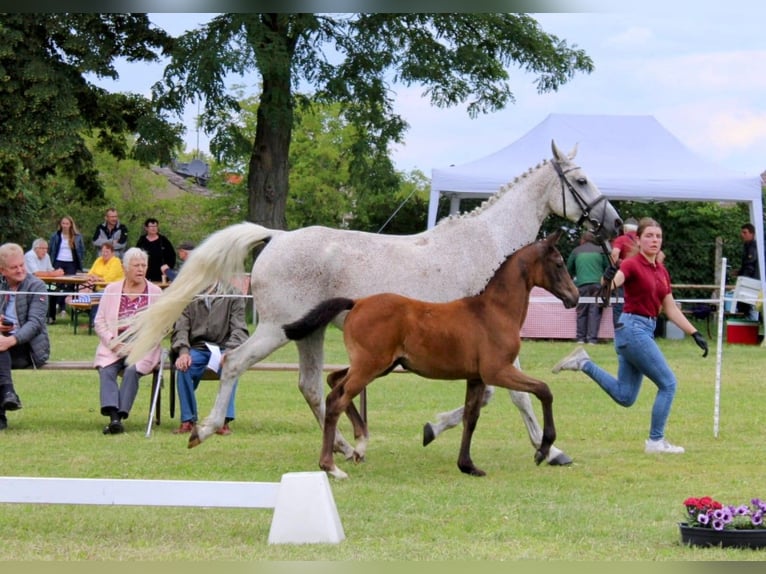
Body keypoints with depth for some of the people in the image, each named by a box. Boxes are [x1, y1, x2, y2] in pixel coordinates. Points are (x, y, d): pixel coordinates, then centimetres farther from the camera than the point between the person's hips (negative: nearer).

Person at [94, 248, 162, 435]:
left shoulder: (155, 292, 9)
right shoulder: (111, 290, 13)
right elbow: (99, 322, 9)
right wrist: (113, 342, -7)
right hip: (114, 347, 1)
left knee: (132, 370, -30)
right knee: (106, 370, -28)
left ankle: (120, 416, -35)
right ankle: (113, 416, -42)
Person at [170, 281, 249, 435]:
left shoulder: (232, 296, 3)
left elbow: (239, 330, -6)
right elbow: (180, 329, -2)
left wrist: (229, 351, -26)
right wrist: (183, 352, -24)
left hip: (223, 348, -1)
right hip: (197, 348, 1)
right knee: (183, 367, -31)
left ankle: (224, 420, -31)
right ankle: (188, 420, -22)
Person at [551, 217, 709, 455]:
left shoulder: (662, 272, 12)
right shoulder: (632, 265, -11)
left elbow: (671, 310, 17)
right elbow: (611, 283, -30)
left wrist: (695, 334, 13)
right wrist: (608, 279, -53)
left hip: (646, 331, 9)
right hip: (633, 327, -9)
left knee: (624, 397, 11)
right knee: (668, 383, -7)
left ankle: (584, 362, 17)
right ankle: (656, 441, 1)